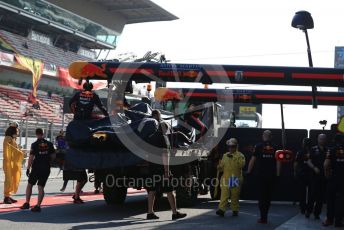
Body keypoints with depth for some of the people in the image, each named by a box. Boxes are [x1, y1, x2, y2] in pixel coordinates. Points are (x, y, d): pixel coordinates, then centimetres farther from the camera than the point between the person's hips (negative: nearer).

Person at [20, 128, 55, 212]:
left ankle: (27, 203, 12)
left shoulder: (34, 144, -8)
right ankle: (38, 206, -1)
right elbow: (53, 156, 5)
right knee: (41, 187, 4)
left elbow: (31, 157, -10)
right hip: (46, 168, 2)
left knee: (30, 185, 13)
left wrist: (28, 168, -4)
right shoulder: (49, 144, 2)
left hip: (36, 168, -2)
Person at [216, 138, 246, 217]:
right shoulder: (225, 155, 17)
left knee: (235, 195, 2)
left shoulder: (240, 155, 5)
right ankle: (221, 209, -13)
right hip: (225, 178, 3)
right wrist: (219, 167, 0)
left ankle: (235, 210, 12)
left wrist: (233, 157, -15)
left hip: (235, 178, -2)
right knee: (224, 194, -8)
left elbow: (241, 164, -13)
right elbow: (222, 166, 23)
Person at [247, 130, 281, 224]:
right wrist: (277, 174, 4)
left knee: (262, 196, 2)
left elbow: (252, 160, -3)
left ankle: (263, 218, -2)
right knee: (268, 196, 13)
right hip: (272, 176, 2)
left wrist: (249, 171, 3)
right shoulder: (275, 147, 4)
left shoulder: (258, 146, -2)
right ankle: (265, 216, 19)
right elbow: (278, 162, 1)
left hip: (261, 175, -2)